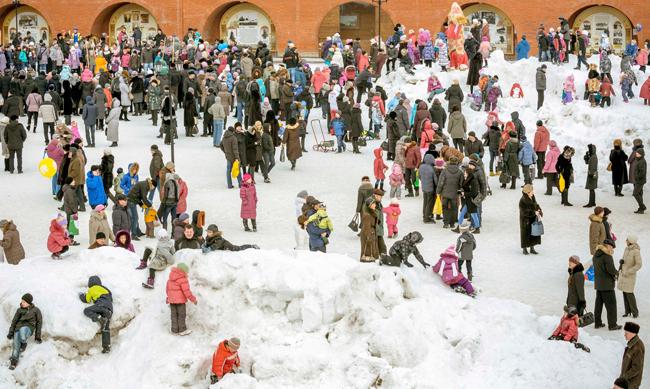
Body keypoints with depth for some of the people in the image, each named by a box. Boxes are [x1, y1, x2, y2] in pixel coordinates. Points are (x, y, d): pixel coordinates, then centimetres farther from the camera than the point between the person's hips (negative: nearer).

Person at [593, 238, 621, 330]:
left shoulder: (596, 255, 8)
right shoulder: (607, 256, -18)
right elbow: (611, 269, -24)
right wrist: (616, 273, -4)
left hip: (598, 284, 8)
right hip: (607, 285, -8)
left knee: (598, 304, 16)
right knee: (611, 304, 1)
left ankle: (597, 323, 23)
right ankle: (612, 325, 4)